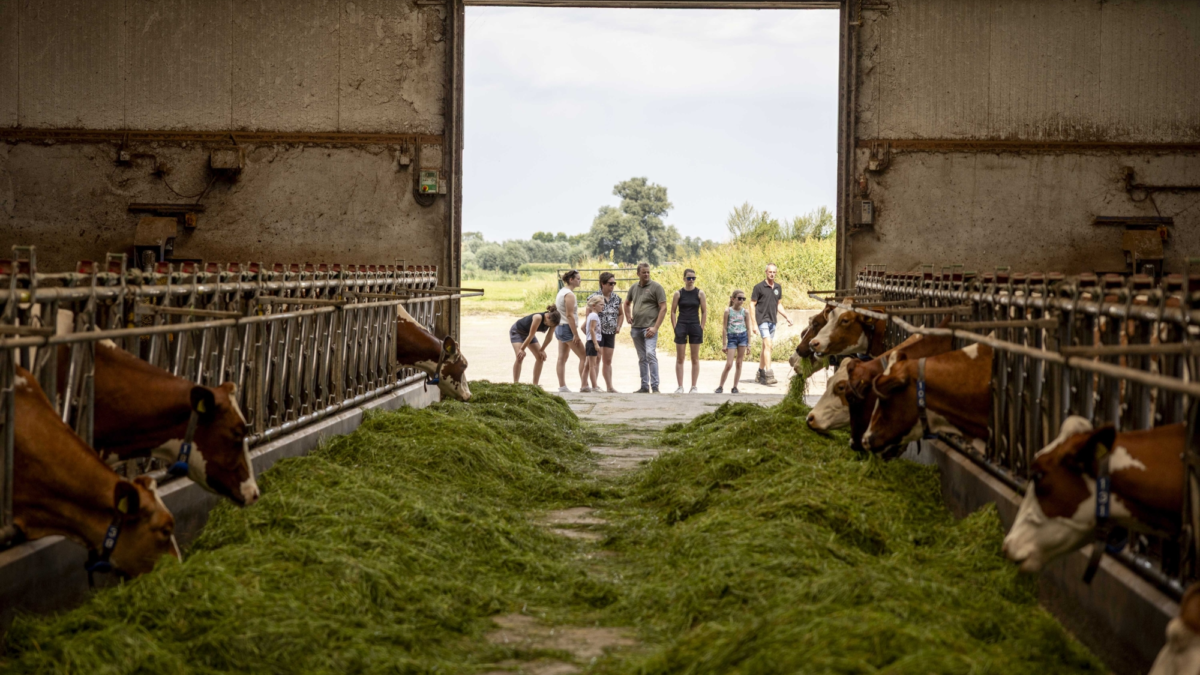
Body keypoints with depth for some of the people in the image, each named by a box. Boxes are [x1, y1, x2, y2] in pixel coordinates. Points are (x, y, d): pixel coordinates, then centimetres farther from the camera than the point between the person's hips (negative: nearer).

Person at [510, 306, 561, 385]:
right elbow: (531, 336, -30)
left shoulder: (552, 320, -21)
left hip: (527, 333, 7)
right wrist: (522, 349, -23)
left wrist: (542, 349, -4)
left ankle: (535, 384, 2)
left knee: (541, 357, -3)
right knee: (520, 357, -24)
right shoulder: (538, 318, -39)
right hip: (517, 331, -7)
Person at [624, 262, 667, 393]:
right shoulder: (634, 288, 13)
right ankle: (644, 387, 16)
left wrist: (655, 327, -15)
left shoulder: (656, 287, -4)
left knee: (650, 354, -19)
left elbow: (663, 308, -9)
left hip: (649, 327, -6)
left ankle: (655, 386, -20)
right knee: (642, 358, 11)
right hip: (636, 328, 6)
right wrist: (628, 316, 14)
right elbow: (627, 303, 32)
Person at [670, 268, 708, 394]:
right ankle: (680, 387, 5)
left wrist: (701, 328, -5)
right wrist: (675, 328, -4)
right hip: (681, 325, 0)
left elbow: (704, 312, 2)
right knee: (679, 359, 1)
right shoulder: (678, 294, 2)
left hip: (695, 326, 0)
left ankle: (694, 387, 10)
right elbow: (672, 312, 4)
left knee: (695, 359, 4)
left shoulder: (700, 293, 2)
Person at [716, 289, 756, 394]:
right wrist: (724, 344, -3)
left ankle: (735, 387, 11)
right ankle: (721, 386, 6)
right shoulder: (728, 311, -3)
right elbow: (724, 328, -1)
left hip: (742, 336, 2)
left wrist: (748, 344, 5)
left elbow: (748, 328, 8)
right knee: (728, 364, -6)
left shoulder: (745, 312, 4)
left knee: (739, 363, 4)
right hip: (732, 337, -2)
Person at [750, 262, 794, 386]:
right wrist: (754, 324, -10)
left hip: (772, 321, 6)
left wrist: (787, 317, 12)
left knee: (766, 347, 12)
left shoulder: (778, 287, 11)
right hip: (762, 320, -6)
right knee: (768, 345, -19)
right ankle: (769, 374, -25)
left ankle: (760, 374, 22)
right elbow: (752, 304, -5)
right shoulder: (759, 287, -6)